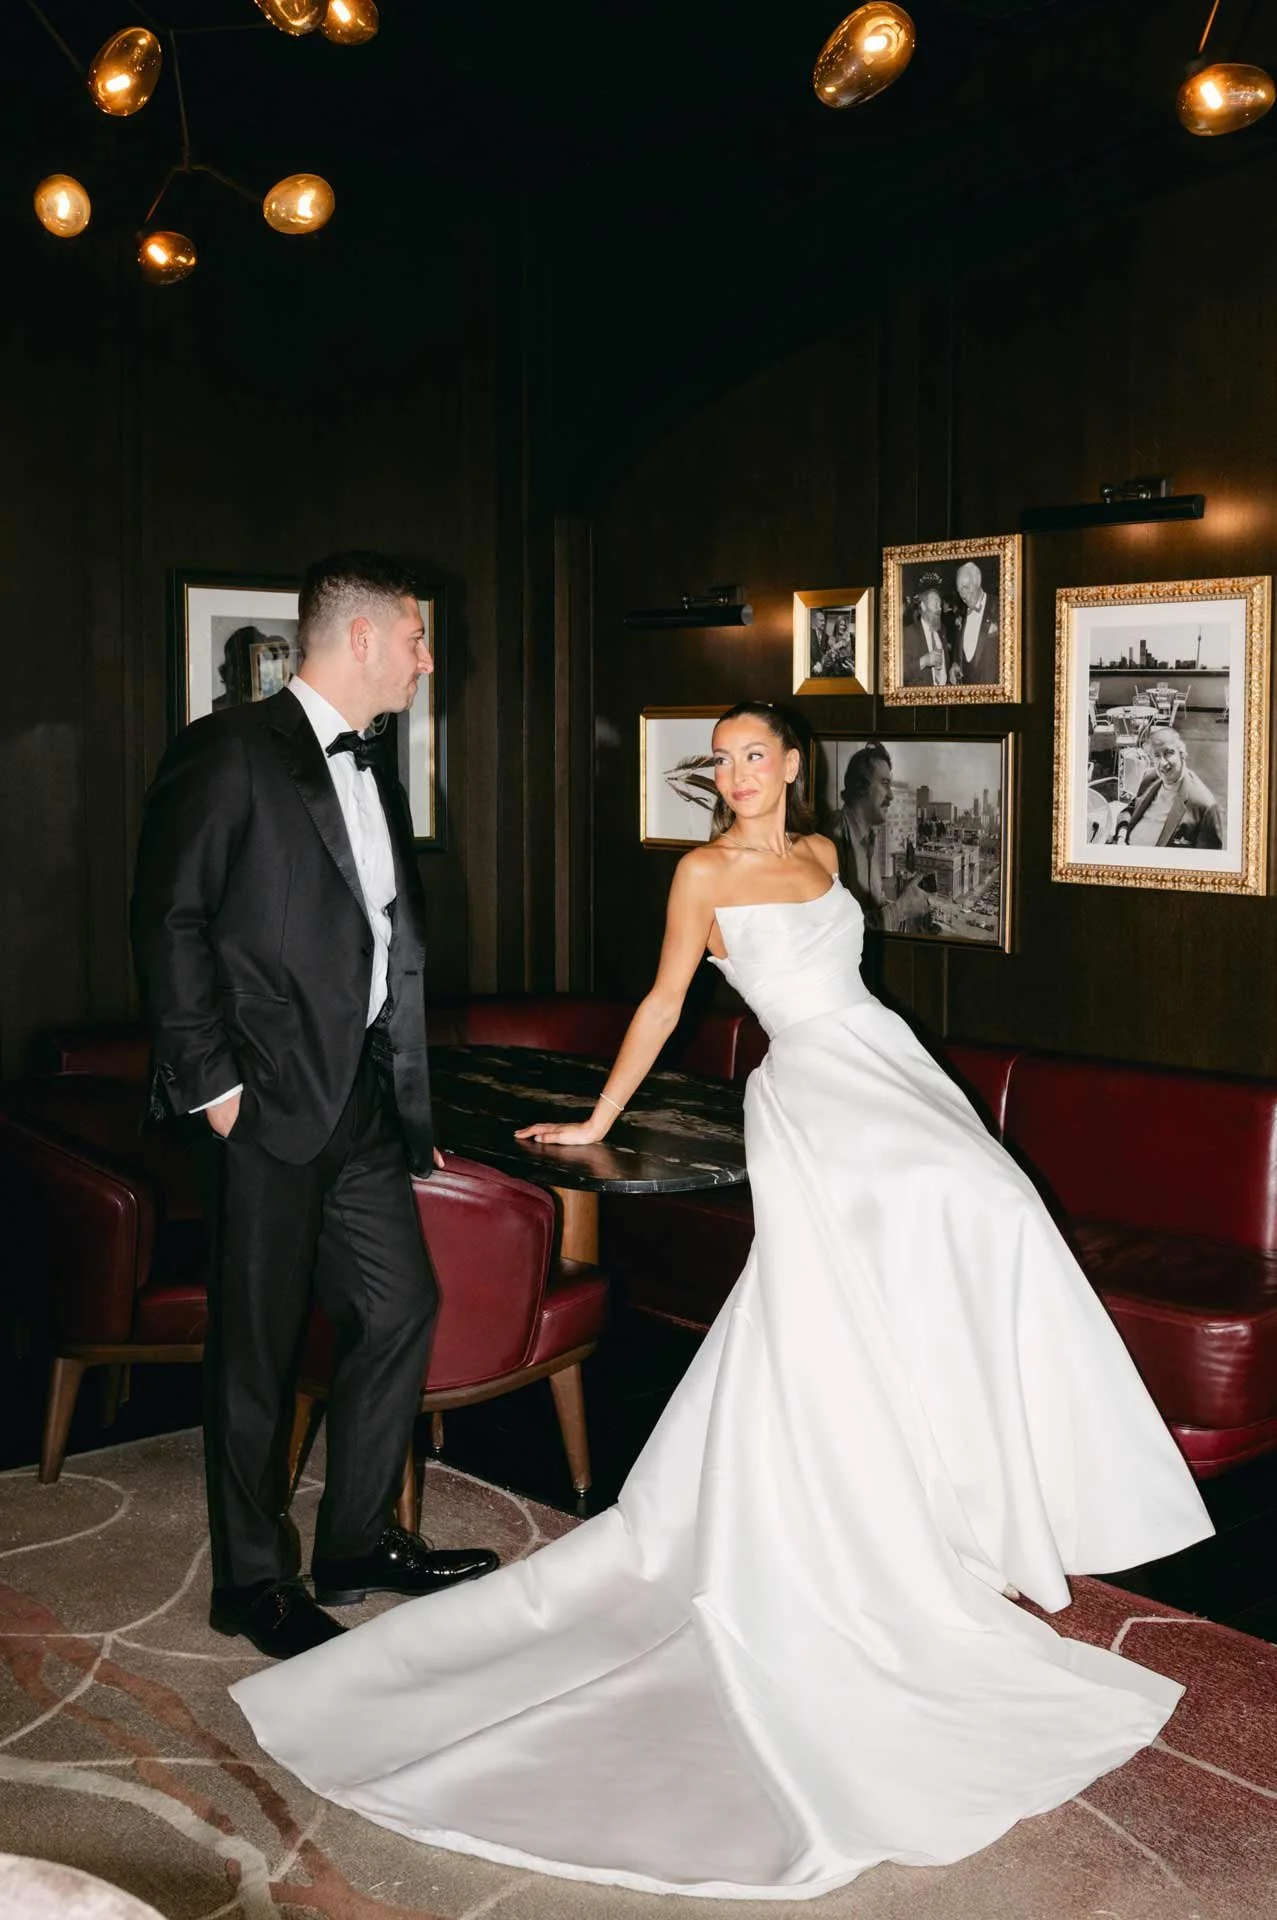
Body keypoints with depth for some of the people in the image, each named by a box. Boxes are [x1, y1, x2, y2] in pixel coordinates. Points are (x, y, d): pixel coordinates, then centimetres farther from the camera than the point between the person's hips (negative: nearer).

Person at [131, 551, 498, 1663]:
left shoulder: (372, 771, 16)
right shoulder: (229, 753, -9)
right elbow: (170, 924, -13)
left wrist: (411, 1099, 13)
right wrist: (213, 1081, -15)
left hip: (362, 1099, 8)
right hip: (271, 1103, -8)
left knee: (401, 1307, 13)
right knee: (260, 1348, 3)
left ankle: (358, 1543, 29)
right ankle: (252, 1582, 19)